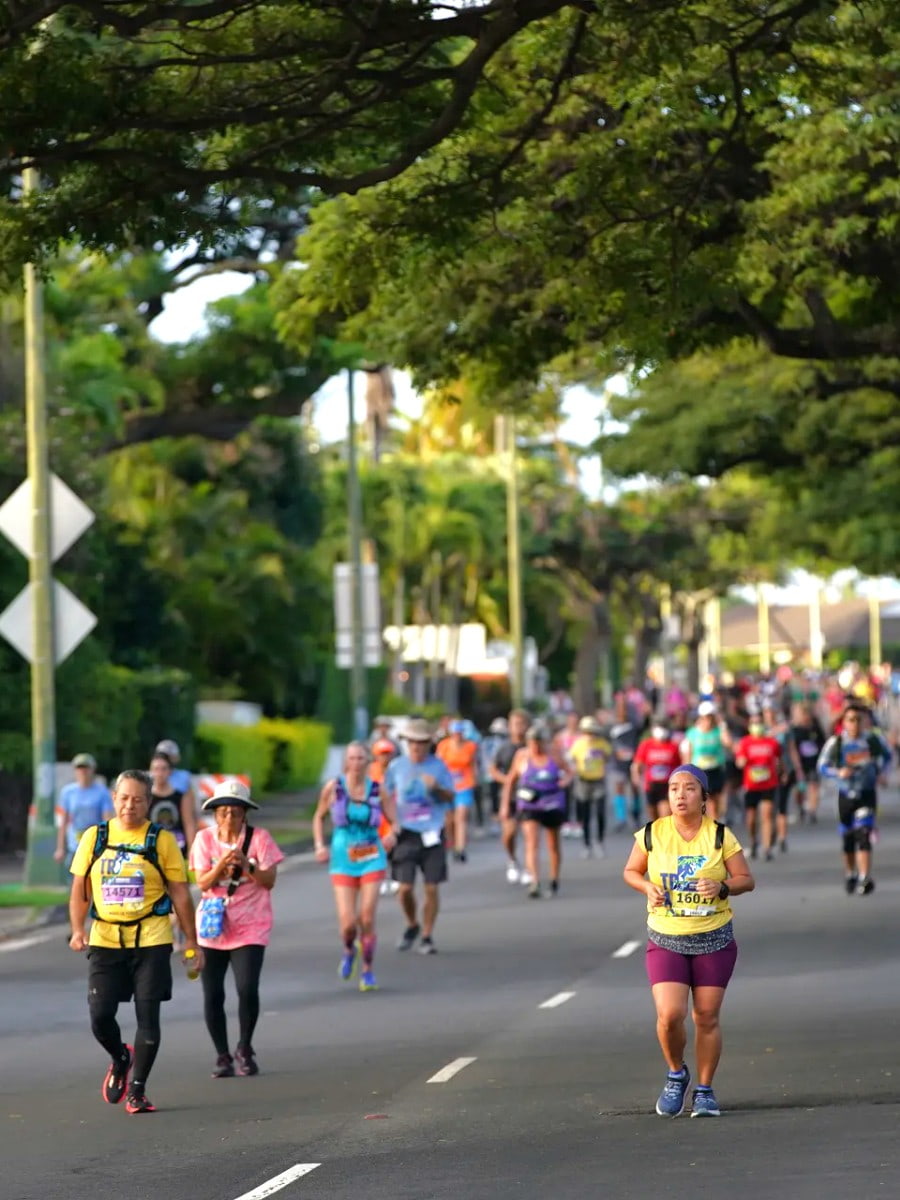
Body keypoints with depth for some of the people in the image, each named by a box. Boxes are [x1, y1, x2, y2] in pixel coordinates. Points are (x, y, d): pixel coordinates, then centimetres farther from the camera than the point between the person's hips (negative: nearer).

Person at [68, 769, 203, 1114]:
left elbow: (180, 893, 4)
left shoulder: (161, 840, 1)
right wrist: (77, 929, -4)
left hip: (150, 940, -2)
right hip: (105, 940, 2)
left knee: (148, 1015, -4)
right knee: (100, 1015, -5)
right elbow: (80, 890, 10)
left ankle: (137, 1090, 8)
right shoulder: (94, 837, 6)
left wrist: (191, 942, 1)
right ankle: (120, 1060, 27)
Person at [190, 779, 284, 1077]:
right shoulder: (205, 839, 2)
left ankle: (244, 1050, 7)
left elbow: (269, 881, -6)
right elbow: (202, 883, -5)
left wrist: (247, 864, -21)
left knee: (247, 990, -15)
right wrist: (221, 864, -21)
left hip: (250, 928, -2)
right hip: (212, 927, 2)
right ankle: (222, 1056, 14)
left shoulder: (259, 837, -2)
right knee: (213, 996, -1)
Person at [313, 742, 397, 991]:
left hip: (372, 859, 0)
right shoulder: (333, 787, -1)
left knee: (367, 918, -6)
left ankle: (367, 971, 13)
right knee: (348, 923, -9)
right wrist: (319, 845, -1)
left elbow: (394, 822, 3)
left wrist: (391, 835, -19)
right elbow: (319, 817, 13)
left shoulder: (378, 789, -1)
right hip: (343, 860, 0)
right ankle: (349, 950, 27)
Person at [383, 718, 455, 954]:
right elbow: (388, 797, 14)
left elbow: (451, 797, 6)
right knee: (405, 889, -6)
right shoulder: (397, 766, 5)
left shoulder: (438, 766, 3)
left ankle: (427, 936, 11)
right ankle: (412, 926, 21)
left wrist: (436, 787, -14)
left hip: (432, 834, 0)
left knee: (431, 889, -1)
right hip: (406, 834, 0)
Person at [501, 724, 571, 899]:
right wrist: (505, 804, 8)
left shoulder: (554, 756, -2)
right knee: (532, 843, -18)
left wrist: (565, 780, -13)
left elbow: (568, 772, 12)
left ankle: (554, 880, 30)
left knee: (553, 845, 12)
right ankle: (534, 882, -29)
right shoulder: (522, 757, -1)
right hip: (529, 806, -1)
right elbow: (511, 780, 9)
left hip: (552, 806, 1)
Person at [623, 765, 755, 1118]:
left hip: (714, 939, 0)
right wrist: (649, 887, -11)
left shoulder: (720, 835, -4)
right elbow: (631, 871, 10)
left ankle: (705, 1090, 19)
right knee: (669, 1015, -14)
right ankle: (676, 1075, 15)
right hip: (665, 941, 0)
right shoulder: (652, 834, -3)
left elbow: (746, 879, 0)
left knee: (707, 1018, 2)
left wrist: (722, 887, -20)